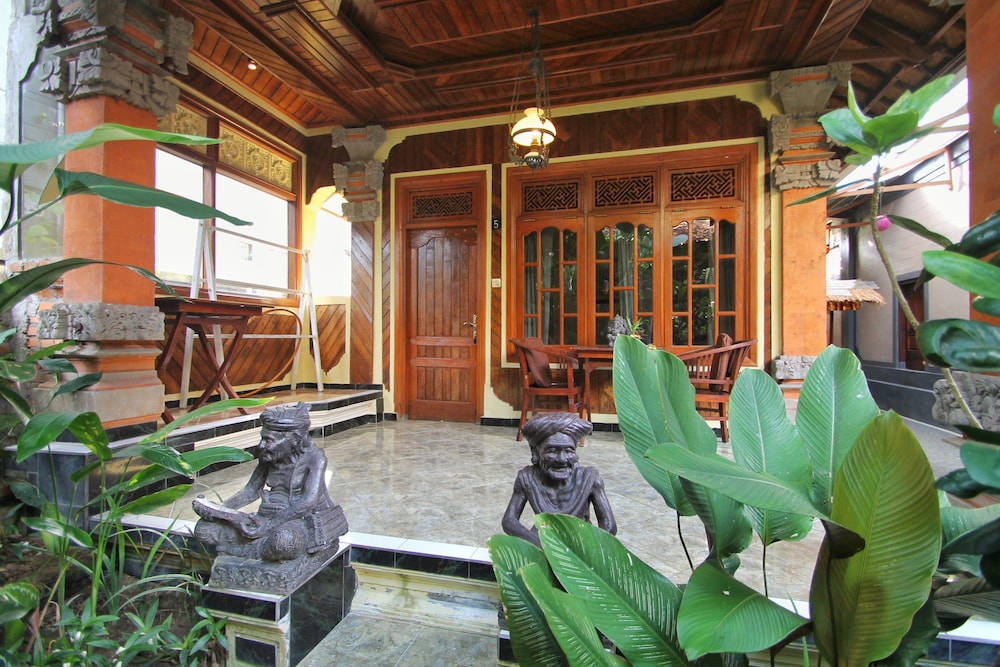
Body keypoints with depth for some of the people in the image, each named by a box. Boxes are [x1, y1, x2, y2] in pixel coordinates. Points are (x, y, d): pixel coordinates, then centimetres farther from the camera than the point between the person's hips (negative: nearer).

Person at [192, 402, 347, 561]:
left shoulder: (314, 457, -16)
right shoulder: (268, 457, 4)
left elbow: (309, 501, -24)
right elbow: (251, 489, 11)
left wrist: (270, 525, -27)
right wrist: (223, 508, -6)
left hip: (304, 521, -6)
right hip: (270, 518, 6)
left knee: (284, 540, -41)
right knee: (204, 527, -2)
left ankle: (244, 550, -10)